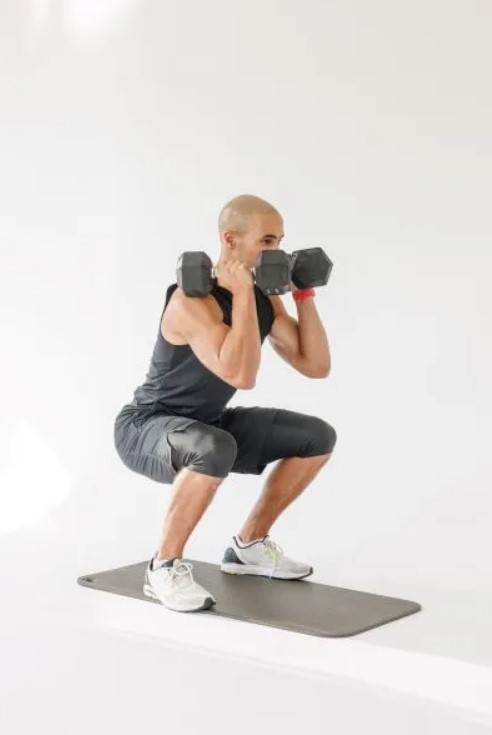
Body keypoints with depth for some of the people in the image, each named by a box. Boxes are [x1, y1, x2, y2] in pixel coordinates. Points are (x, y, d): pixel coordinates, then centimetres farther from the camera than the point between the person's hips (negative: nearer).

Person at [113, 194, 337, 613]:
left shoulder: (264, 298, -2)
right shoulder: (193, 300, -28)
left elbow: (317, 366, -2)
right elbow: (242, 376, -40)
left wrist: (304, 294, -7)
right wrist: (241, 292, -35)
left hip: (206, 425, 9)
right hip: (146, 429, -8)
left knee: (318, 437, 5)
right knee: (216, 449, -42)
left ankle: (249, 545, 16)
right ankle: (165, 567, -19)